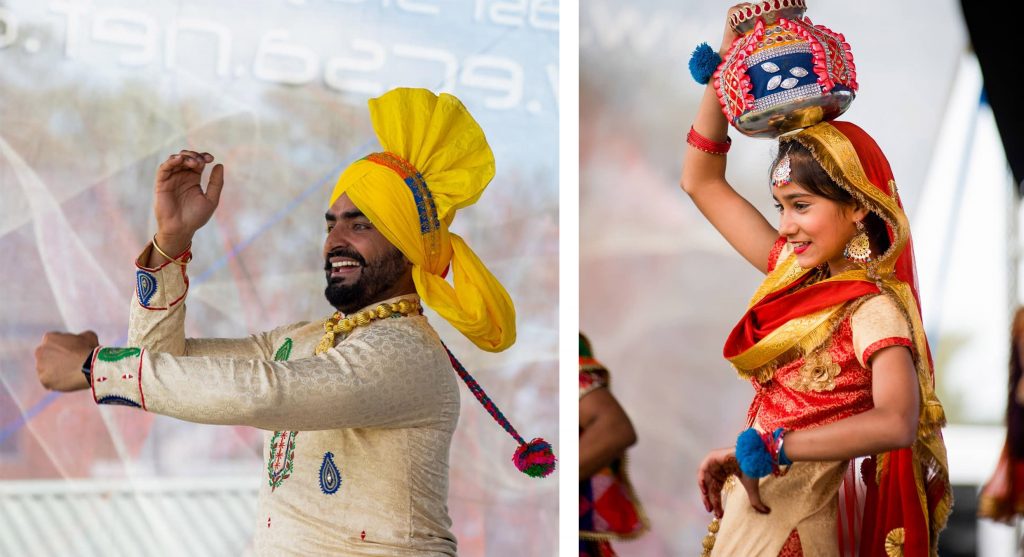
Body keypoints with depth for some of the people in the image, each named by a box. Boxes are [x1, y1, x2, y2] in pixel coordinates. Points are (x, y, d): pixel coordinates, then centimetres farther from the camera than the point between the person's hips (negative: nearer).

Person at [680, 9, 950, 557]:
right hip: (751, 500, 7)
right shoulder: (795, 274, 3)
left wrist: (761, 448, -33)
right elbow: (701, 181, 9)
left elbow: (896, 423, -35)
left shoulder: (872, 308, -17)